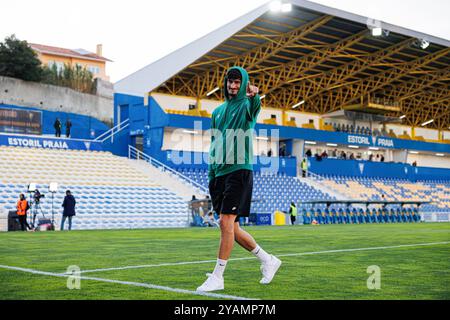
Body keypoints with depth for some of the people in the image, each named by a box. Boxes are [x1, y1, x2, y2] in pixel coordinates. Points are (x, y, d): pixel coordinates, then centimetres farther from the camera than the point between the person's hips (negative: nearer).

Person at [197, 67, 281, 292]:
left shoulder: (247, 105, 0)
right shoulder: (218, 111, 19)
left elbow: (255, 106, -27)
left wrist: (254, 95, -50)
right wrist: (211, 173, 15)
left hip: (239, 170, -7)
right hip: (219, 173, 7)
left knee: (226, 222, -13)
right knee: (231, 228, 8)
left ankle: (217, 277, -9)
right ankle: (268, 260, 23)